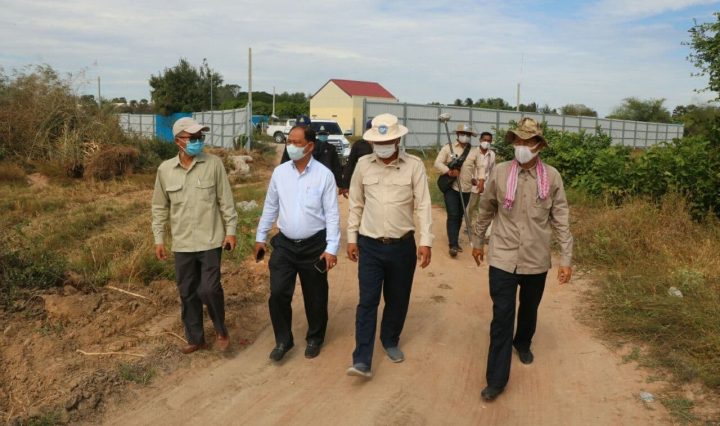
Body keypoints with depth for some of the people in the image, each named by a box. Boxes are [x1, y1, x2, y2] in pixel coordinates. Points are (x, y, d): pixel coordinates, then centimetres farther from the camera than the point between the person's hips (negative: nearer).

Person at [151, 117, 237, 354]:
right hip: (182, 243, 3)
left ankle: (221, 331, 22)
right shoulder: (165, 169, 0)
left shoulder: (214, 164, -6)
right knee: (187, 293, 12)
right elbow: (160, 207, 8)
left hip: (210, 240, -3)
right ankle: (195, 338, 29)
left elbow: (226, 200, -2)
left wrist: (231, 230, -4)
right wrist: (159, 238, 6)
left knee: (210, 289, -5)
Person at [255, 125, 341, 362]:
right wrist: (261, 237, 12)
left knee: (315, 297, 11)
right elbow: (270, 207, 10)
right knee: (278, 293, -1)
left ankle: (314, 339, 34)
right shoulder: (279, 172, 1)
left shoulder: (324, 175, -9)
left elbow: (332, 214, -9)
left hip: (314, 245, -2)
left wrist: (331, 248, -13)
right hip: (285, 244, 3)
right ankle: (283, 340, 20)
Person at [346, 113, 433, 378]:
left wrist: (426, 241, -12)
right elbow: (356, 205, 6)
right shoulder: (363, 165, 0)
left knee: (397, 300, 14)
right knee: (367, 301, -2)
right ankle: (362, 360, 1)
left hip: (402, 245, 0)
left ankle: (390, 341, 37)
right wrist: (351, 238, 5)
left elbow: (423, 205, -6)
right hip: (369, 245, 0)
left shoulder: (414, 165, -5)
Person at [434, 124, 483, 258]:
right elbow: (438, 163, -8)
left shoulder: (474, 152, 8)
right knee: (452, 215, -11)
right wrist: (448, 171, -24)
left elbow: (480, 167, 10)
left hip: (466, 189, 4)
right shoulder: (447, 148, -1)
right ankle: (453, 245, -11)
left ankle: (454, 240, 28)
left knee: (460, 216, 12)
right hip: (450, 187, -4)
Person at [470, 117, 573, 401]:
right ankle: (497, 379, 7)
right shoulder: (499, 172, -6)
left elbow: (561, 220, -2)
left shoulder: (552, 176, -6)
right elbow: (485, 210, 7)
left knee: (529, 309, 22)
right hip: (503, 258, -1)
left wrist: (566, 258, -4)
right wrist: (477, 242, 14)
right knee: (501, 317, -2)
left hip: (536, 260, 1)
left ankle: (523, 343, 52)